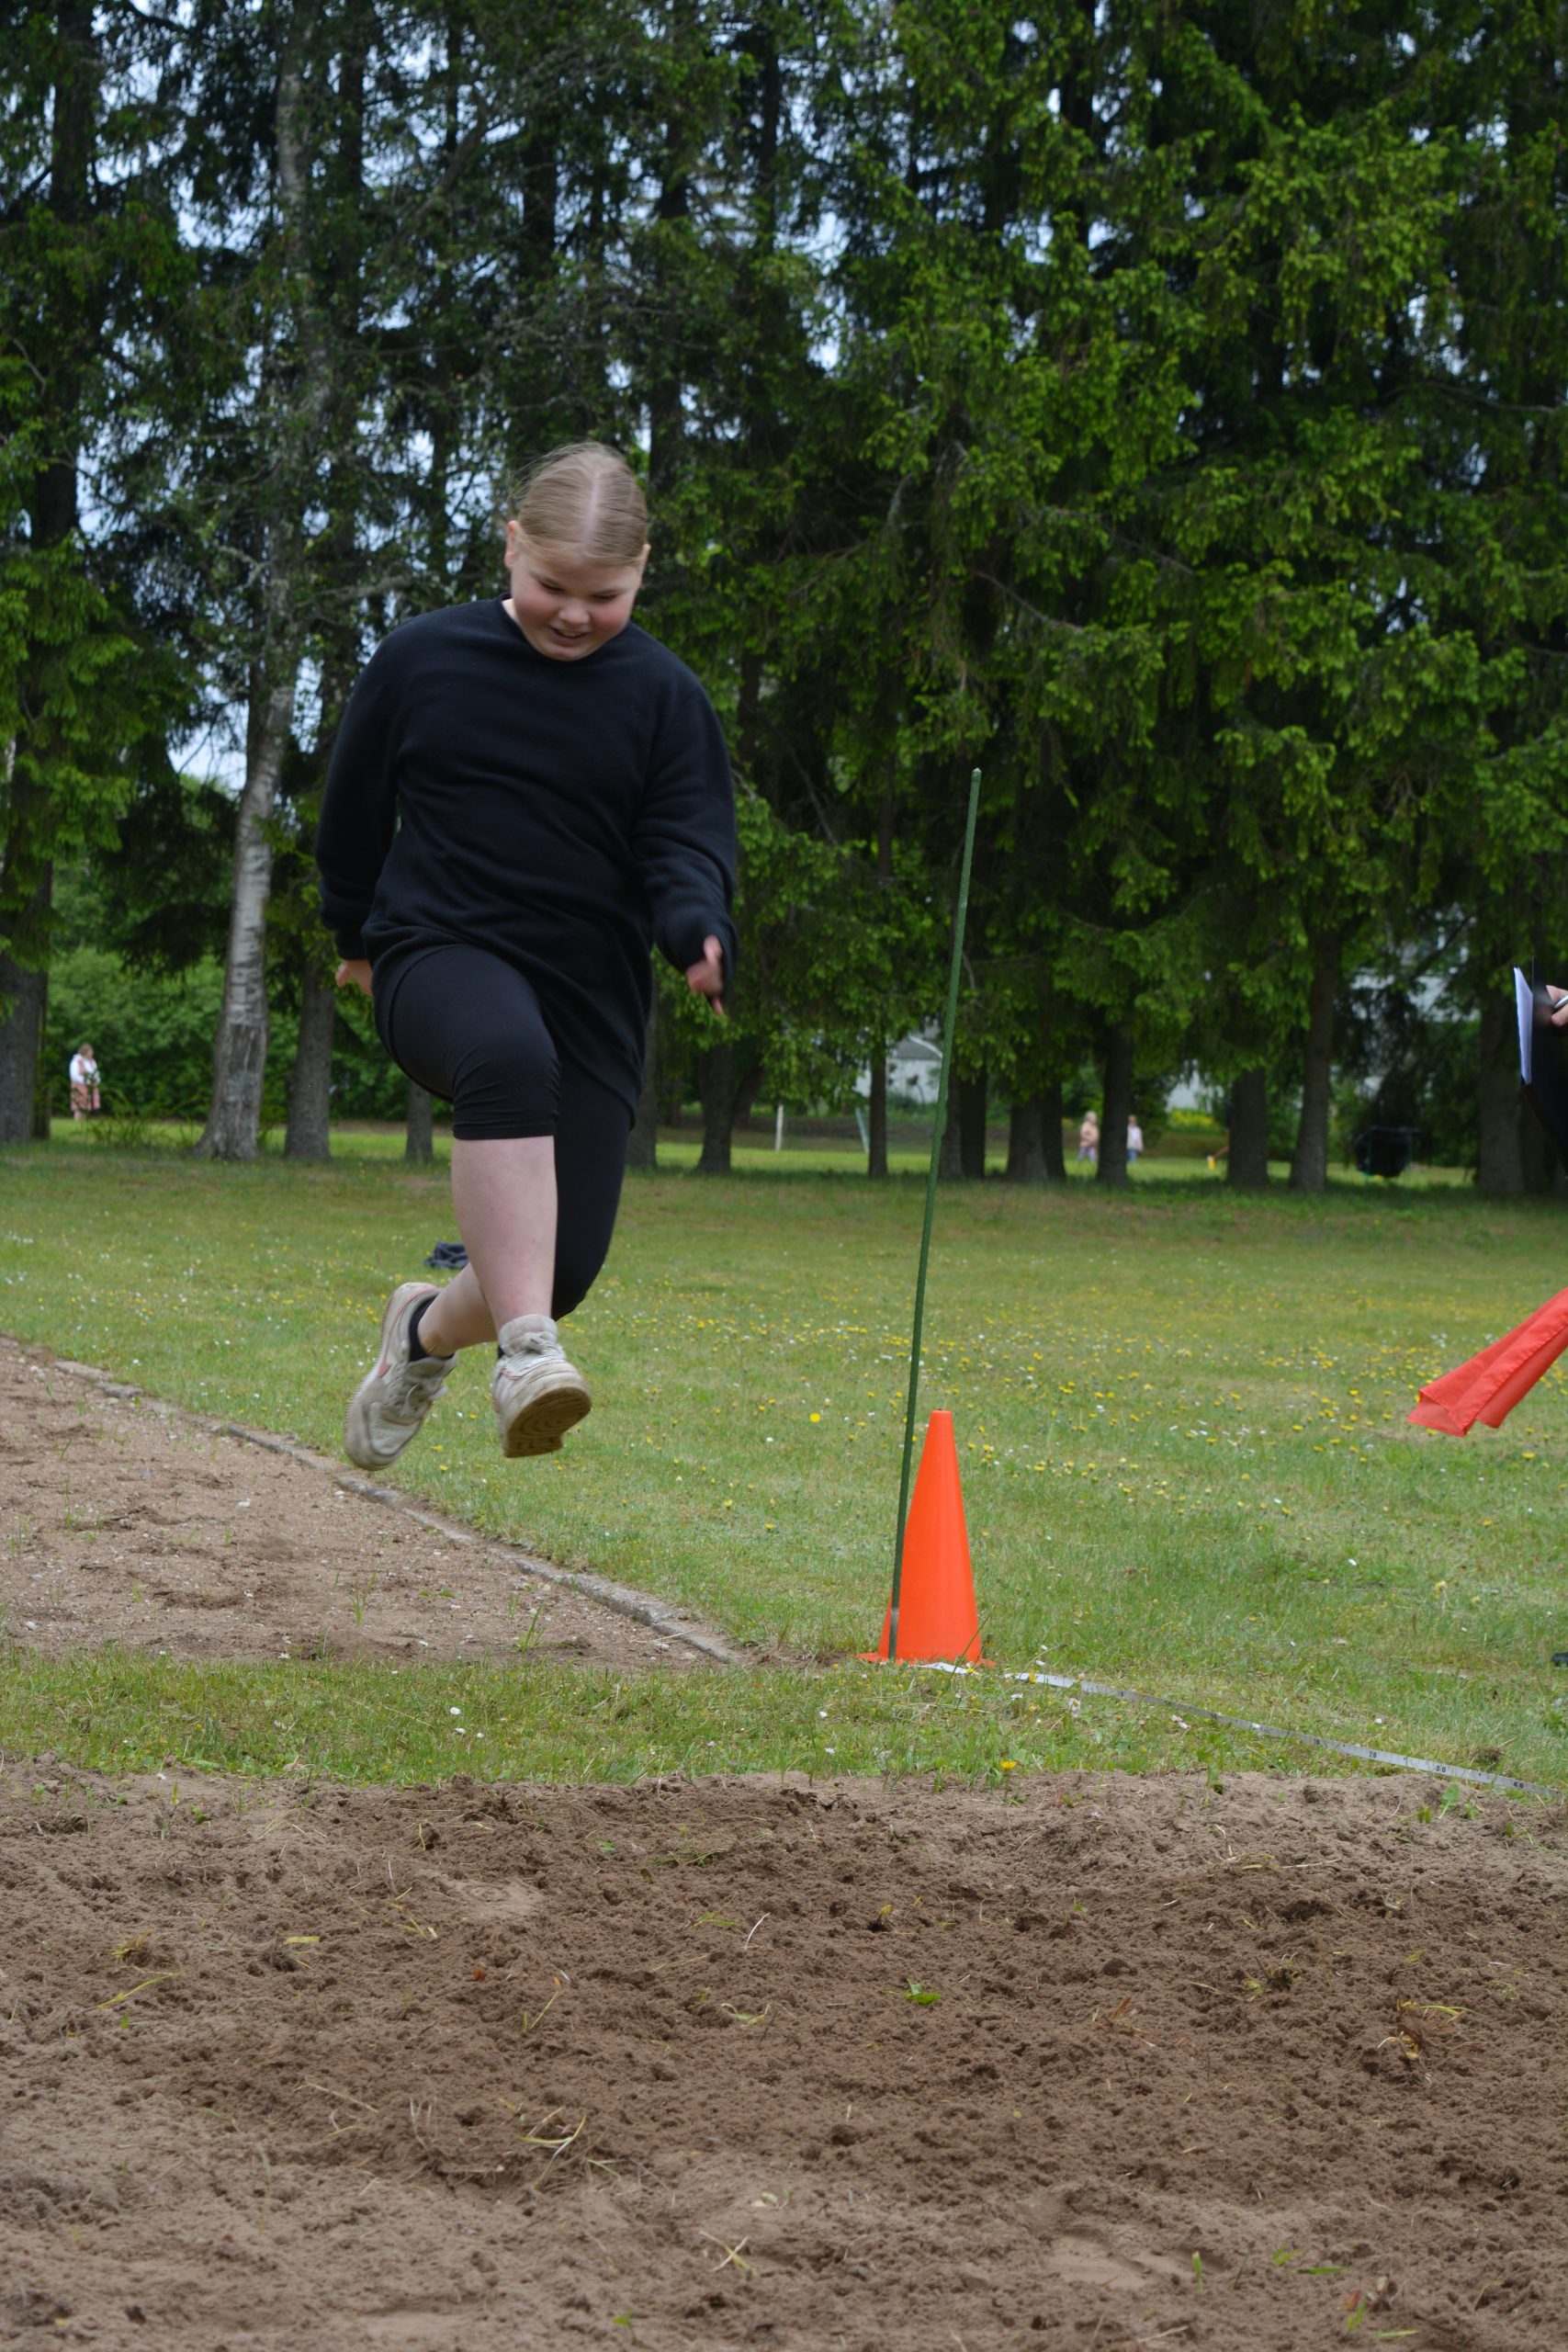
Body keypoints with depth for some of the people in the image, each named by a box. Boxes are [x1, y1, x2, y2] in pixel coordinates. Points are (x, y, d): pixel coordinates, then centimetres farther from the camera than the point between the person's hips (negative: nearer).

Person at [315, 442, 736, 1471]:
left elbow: (687, 842, -3)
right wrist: (356, 934, 25)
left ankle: (430, 1327, 34)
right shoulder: (422, 659, 1)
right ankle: (527, 1352, -45)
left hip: (589, 996, 3)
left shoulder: (663, 694, 2)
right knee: (510, 1058, -40)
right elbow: (355, 807, 15)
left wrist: (699, 931, -25)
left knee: (566, 1264, -2)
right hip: (439, 954, -2)